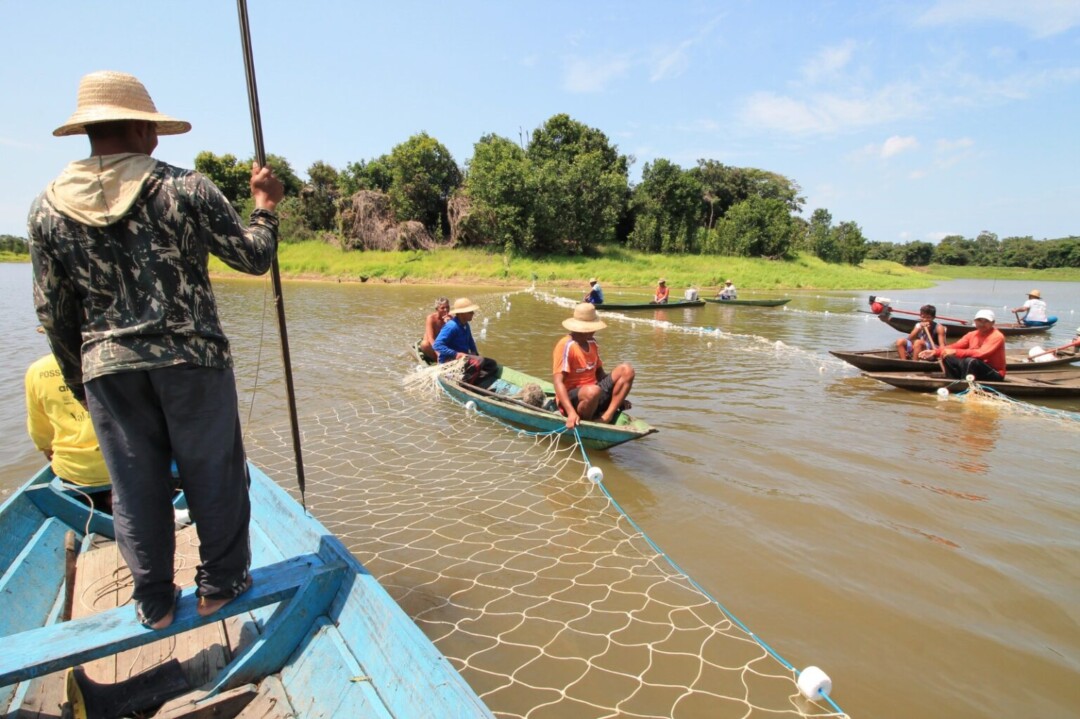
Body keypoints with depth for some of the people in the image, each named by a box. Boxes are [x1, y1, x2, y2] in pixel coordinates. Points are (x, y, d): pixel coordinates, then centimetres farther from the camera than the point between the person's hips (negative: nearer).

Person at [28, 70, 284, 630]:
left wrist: (77, 381, 19)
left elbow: (54, 314, 7)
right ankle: (219, 584, 25)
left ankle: (154, 603, 28)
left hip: (108, 370, 3)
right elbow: (253, 257, -4)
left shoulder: (47, 209, 2)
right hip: (192, 359, -3)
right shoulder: (185, 189, -9)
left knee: (135, 486, 14)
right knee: (212, 475, 11)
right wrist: (264, 206, 13)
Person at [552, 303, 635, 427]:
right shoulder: (565, 346, -14)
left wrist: (617, 397, 4)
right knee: (593, 391, -40)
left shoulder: (592, 344, 11)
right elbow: (558, 382, -21)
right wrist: (571, 412, -33)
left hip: (593, 394, 8)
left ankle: (606, 417, -19)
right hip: (572, 399, -8)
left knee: (626, 370, -7)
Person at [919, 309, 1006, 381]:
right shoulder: (972, 334, 7)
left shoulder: (997, 336, -15)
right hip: (974, 368, 7)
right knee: (948, 357, -11)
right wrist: (934, 352, -20)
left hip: (995, 374, -7)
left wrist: (955, 352, -39)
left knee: (970, 361, -35)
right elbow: (955, 346, -4)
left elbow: (981, 353, -31)